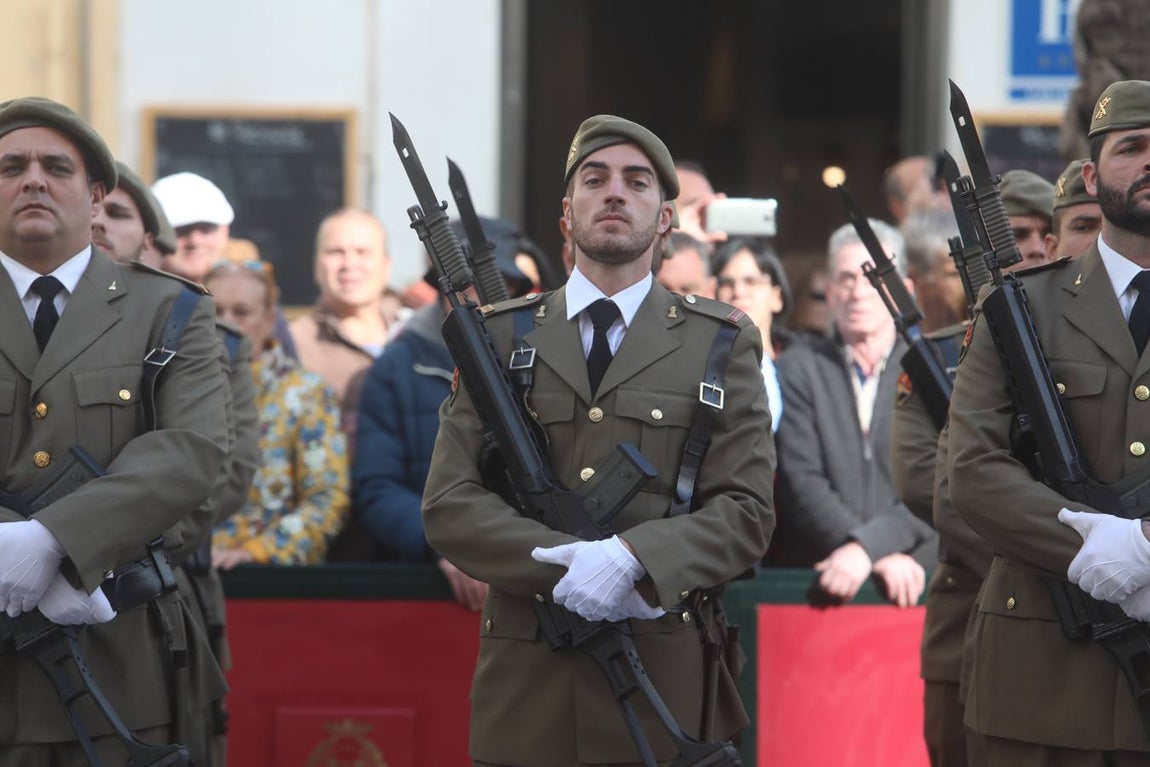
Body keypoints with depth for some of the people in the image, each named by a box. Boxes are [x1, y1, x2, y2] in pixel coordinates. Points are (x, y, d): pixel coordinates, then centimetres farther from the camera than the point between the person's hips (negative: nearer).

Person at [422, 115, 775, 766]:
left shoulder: (722, 345, 6)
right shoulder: (499, 339, 9)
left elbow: (747, 512, -3)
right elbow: (449, 503, 0)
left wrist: (631, 558, -19)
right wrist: (567, 565, -15)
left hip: (669, 684, -1)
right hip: (527, 686, 1)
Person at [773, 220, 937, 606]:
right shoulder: (797, 369, 9)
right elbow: (802, 482, -2)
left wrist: (867, 547, -17)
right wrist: (883, 558, -13)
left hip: (918, 577, 0)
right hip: (818, 579, 0)